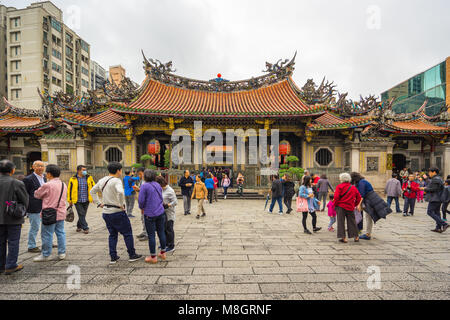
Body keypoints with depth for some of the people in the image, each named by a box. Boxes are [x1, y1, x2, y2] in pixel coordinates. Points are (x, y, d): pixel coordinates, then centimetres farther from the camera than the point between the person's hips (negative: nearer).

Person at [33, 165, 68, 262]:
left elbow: (37, 195, -1)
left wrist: (45, 196, 21)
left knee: (47, 235, 5)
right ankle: (62, 253, 19)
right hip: (61, 213, 6)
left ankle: (45, 255, 16)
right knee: (61, 233, 12)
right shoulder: (64, 185, 6)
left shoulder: (47, 185, -15)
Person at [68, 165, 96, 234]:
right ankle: (85, 228, 4)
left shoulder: (89, 178, 3)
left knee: (83, 215, 13)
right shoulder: (73, 179, -3)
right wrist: (70, 200, 5)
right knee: (81, 214, -5)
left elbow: (94, 187, 10)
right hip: (77, 201, -3)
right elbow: (69, 190, 4)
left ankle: (79, 226, 33)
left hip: (86, 200, 3)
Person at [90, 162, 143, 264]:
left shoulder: (102, 181, 9)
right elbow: (120, 192, -35)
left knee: (112, 234, 18)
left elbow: (92, 191, 21)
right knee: (127, 233, 7)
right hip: (117, 212, -7)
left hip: (106, 212, 8)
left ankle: (113, 257, 23)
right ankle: (132, 255, 15)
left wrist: (99, 203, 16)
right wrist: (122, 204, -21)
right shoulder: (117, 181, -17)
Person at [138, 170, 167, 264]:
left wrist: (142, 208, 7)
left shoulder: (145, 186, -11)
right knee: (161, 232, 14)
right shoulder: (158, 185, 7)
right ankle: (163, 253, 26)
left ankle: (153, 257, 15)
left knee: (151, 235, 5)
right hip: (160, 212, 6)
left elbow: (141, 200, -11)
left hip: (150, 214, -5)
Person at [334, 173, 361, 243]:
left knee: (341, 222, 1)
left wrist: (335, 204, -3)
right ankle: (356, 237, 23)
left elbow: (336, 197, -15)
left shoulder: (339, 186, -7)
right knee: (352, 222, 15)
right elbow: (359, 197, 14)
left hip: (341, 206, -5)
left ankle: (343, 237, -1)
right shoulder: (353, 187, 10)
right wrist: (355, 205, 21)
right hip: (350, 207, 5)